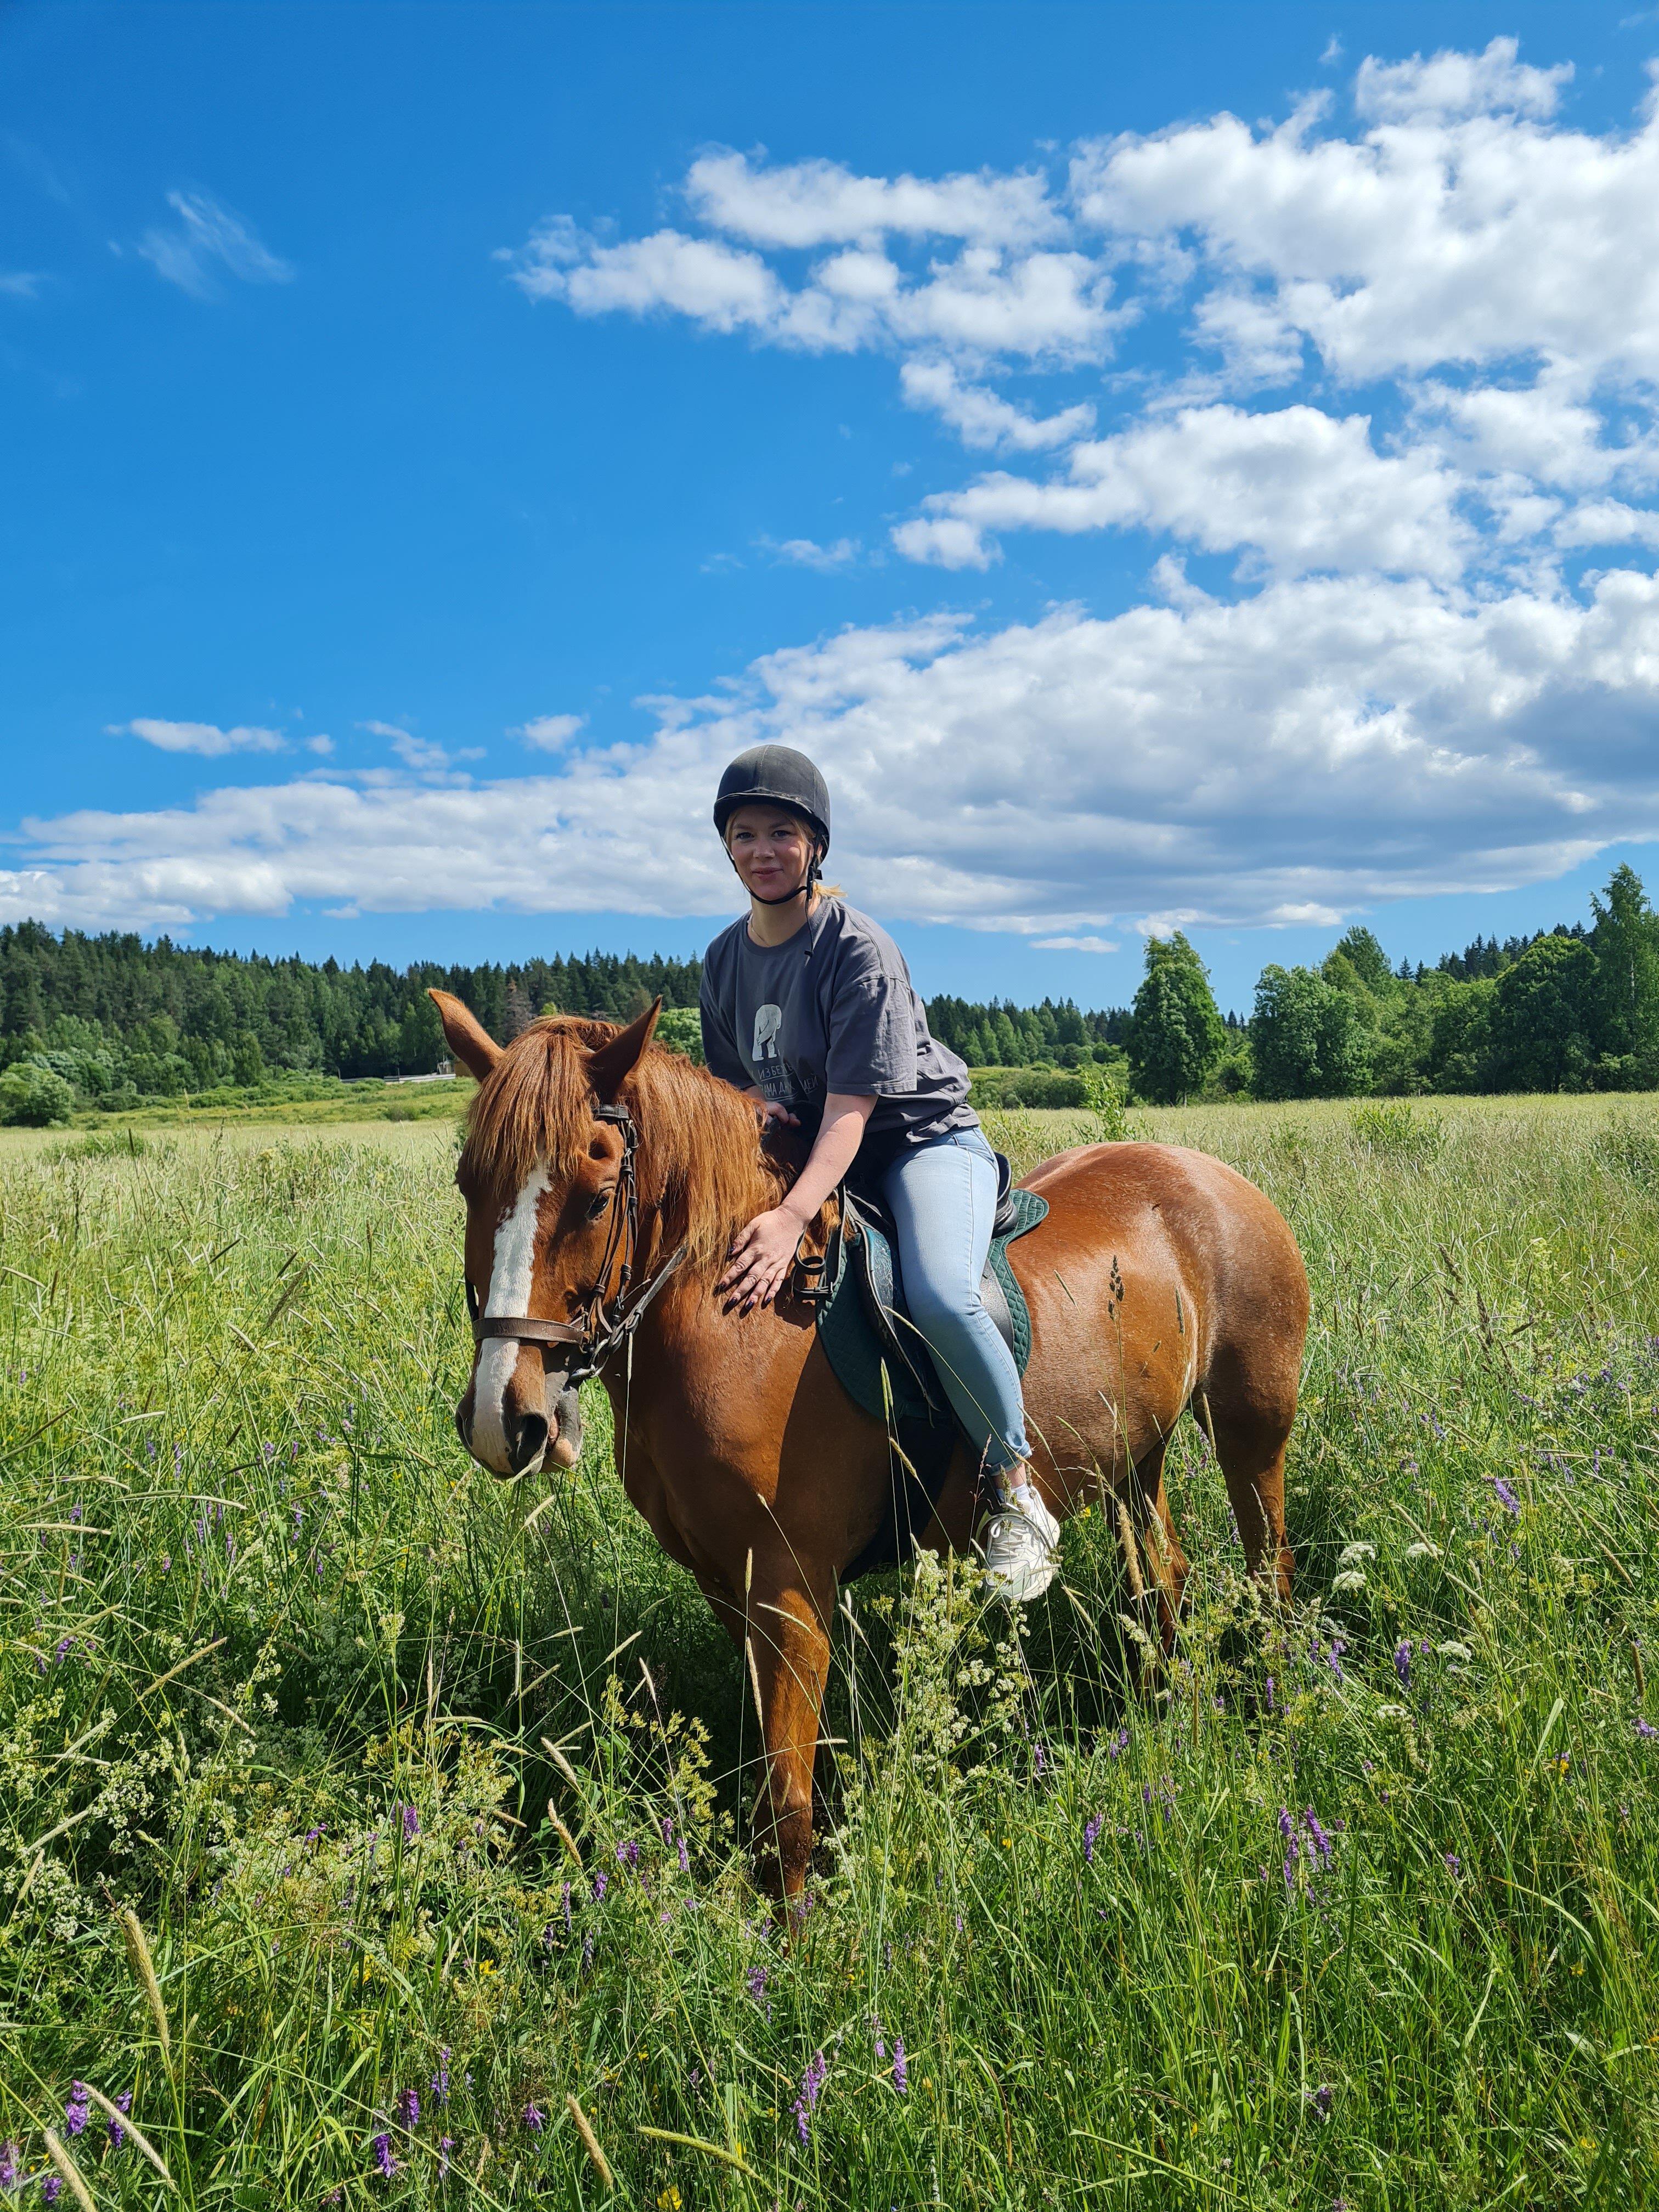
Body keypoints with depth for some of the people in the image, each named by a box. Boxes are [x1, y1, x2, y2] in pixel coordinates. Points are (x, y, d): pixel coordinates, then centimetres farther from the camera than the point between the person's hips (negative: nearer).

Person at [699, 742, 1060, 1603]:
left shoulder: (858, 949, -19)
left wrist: (792, 1218, -40)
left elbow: (851, 1109, -25)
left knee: (939, 1297, -35)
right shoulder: (723, 959, 3)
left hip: (922, 1140, -7)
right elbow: (730, 1079, 15)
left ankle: (1019, 1497, -13)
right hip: (802, 1149, 8)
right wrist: (750, 1103, -11)